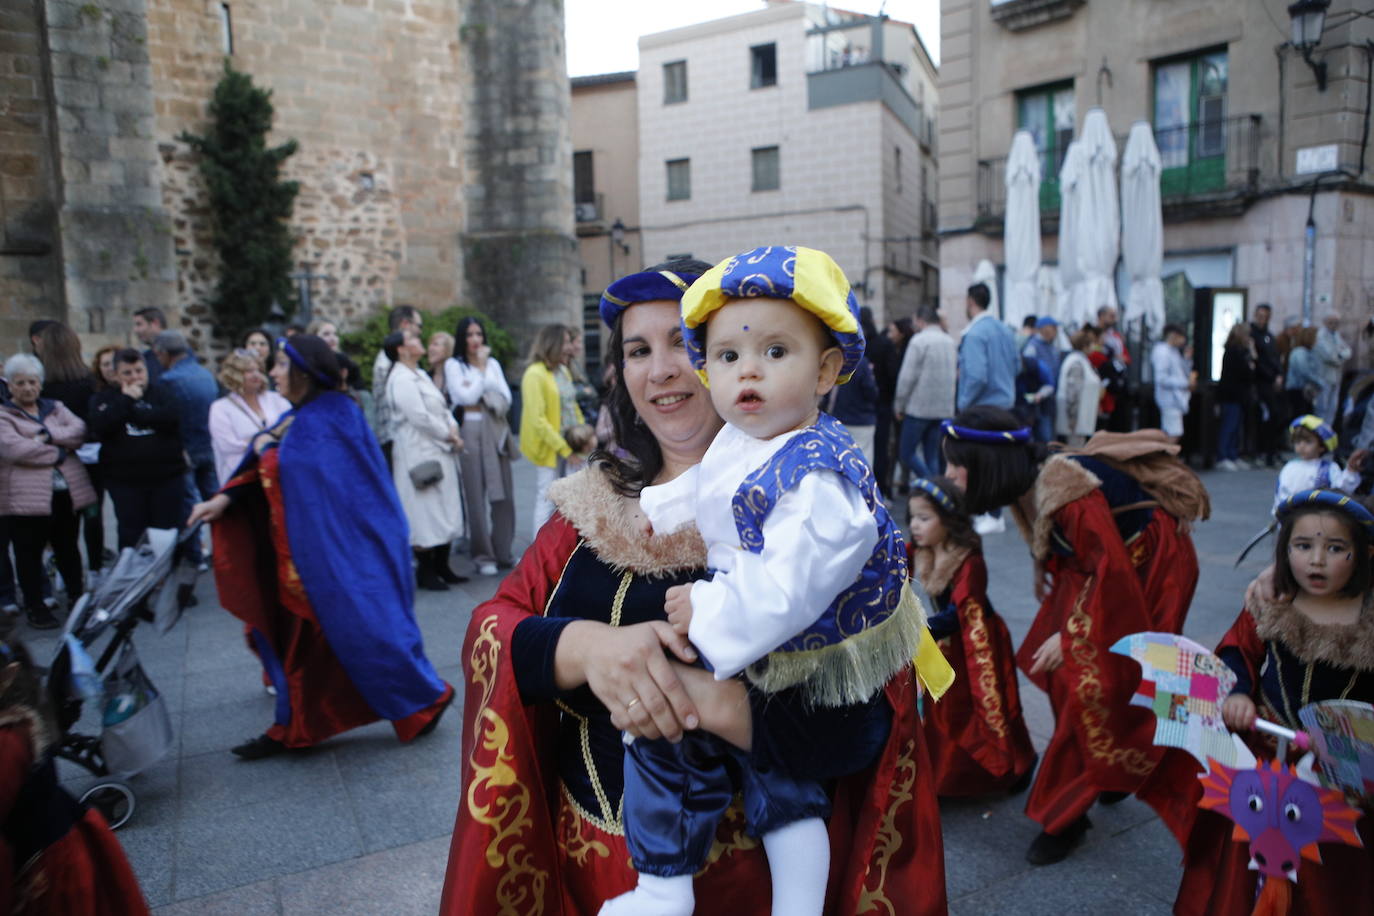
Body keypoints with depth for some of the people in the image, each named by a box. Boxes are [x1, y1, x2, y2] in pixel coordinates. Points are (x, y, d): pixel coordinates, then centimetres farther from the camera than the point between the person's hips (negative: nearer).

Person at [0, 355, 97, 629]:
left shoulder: (55, 408, 14)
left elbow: (80, 431, -1)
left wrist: (48, 435, -16)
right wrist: (57, 453, -10)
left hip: (67, 493, 4)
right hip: (25, 498, -4)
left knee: (68, 549, 14)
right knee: (29, 554, 6)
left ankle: (77, 597, 25)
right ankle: (35, 606, 17)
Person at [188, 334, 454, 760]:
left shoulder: (329, 417, -17)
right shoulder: (302, 417, 10)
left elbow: (293, 471, -25)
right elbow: (270, 469, 8)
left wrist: (267, 450, -7)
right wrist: (224, 500, -4)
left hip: (343, 551, -9)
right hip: (313, 552, 9)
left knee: (363, 625, 0)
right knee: (300, 637, 13)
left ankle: (427, 697, 18)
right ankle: (293, 727, 26)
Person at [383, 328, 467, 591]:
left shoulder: (421, 375, 17)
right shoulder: (400, 379, -13)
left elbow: (443, 408, 16)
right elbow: (419, 417, -19)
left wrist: (453, 429, -2)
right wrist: (448, 435, -9)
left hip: (440, 451, 10)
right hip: (419, 455, -10)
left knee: (445, 510, 12)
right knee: (424, 512, -4)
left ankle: (441, 566, 22)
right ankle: (425, 571, 6)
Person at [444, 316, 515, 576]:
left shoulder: (493, 363, 16)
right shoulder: (453, 365, 3)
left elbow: (505, 398, 7)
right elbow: (466, 396, -9)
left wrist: (480, 393, -7)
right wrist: (481, 368, -3)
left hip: (496, 431, 4)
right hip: (470, 431, -4)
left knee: (503, 494, 3)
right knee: (476, 496, -2)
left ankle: (503, 552, 13)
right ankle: (483, 556, 6)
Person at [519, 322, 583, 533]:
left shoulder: (563, 371, 12)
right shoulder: (535, 374, -13)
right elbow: (537, 419, -18)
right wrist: (564, 449, -18)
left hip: (570, 446, 8)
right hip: (548, 449, -8)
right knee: (546, 502, -4)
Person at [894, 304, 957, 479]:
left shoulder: (919, 340, -9)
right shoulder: (951, 342, 10)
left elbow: (907, 377, -12)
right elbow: (955, 374, 13)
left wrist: (900, 406, -3)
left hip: (919, 408, -6)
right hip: (945, 409, 6)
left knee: (906, 452, 3)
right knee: (933, 456, 11)